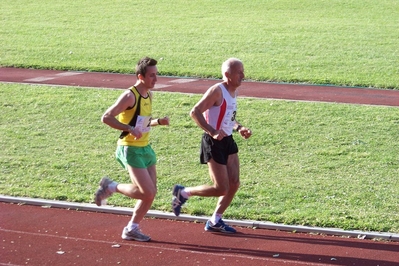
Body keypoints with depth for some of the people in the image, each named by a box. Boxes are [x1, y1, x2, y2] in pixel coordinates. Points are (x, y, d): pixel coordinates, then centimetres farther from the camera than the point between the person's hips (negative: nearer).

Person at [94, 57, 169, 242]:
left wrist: (158, 122, 4)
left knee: (151, 193, 5)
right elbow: (106, 117, -21)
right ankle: (111, 187, 9)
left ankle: (132, 229, 19)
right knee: (147, 192, -13)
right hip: (130, 150, -8)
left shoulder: (149, 95, 10)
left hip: (145, 148, 8)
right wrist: (129, 129, -28)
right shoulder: (129, 96, -17)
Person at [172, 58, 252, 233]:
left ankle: (215, 221, 20)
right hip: (214, 144, -9)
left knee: (234, 184, 7)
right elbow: (195, 112, -22)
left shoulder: (234, 91, 10)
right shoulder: (217, 91, -18)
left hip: (228, 141, 9)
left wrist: (239, 128, 7)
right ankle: (183, 193, 13)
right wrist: (213, 132, -29)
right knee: (221, 189, -6)